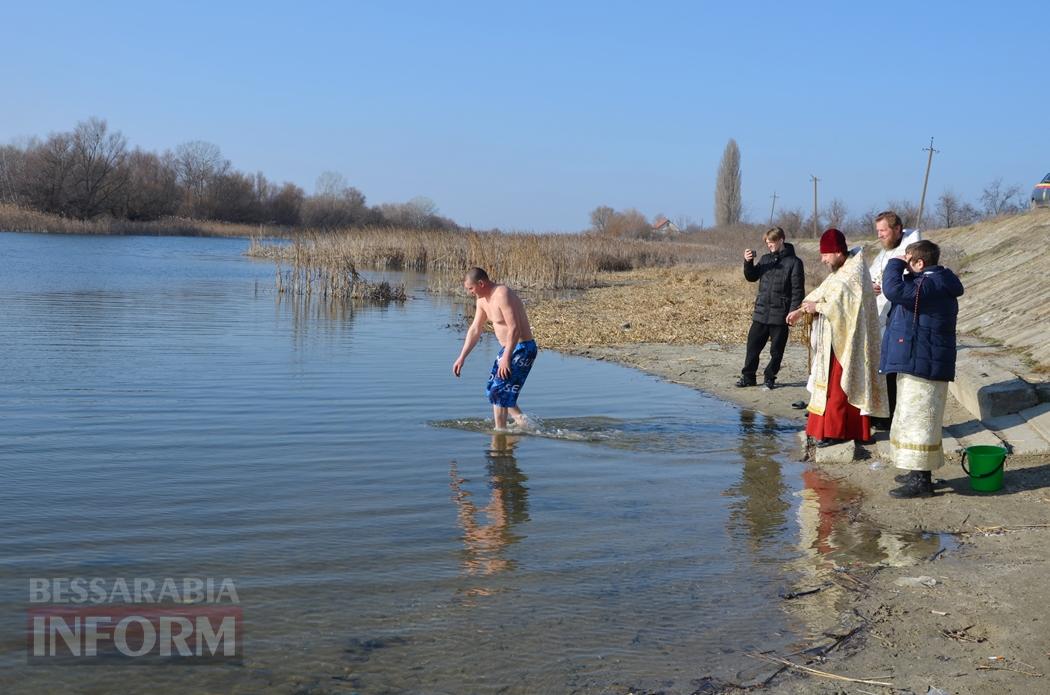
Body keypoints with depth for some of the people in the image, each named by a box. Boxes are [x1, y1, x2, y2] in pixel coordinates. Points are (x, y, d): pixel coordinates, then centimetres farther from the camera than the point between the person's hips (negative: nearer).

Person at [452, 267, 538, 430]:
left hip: (521, 349, -10)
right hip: (508, 349, 10)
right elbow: (475, 329, 14)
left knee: (499, 391, -12)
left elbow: (514, 329, -28)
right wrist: (462, 358, 12)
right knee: (491, 389, 17)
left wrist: (506, 357, -32)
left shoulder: (502, 295, -22)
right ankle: (522, 420, 20)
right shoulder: (483, 300, 8)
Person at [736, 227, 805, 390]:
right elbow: (751, 277, 13)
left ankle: (770, 377, 19)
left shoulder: (794, 262, -6)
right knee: (753, 345, 6)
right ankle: (748, 376, 17)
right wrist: (748, 262, -6)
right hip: (761, 312, 5)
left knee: (776, 349, 5)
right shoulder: (765, 259, 10)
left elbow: (798, 290, -8)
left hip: (780, 315, -5)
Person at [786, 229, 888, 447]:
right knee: (830, 381, 14)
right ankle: (828, 427, 21)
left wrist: (817, 307, -15)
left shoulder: (854, 273, -18)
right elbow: (822, 293, 16)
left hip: (846, 341, -10)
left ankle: (837, 431, -3)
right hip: (835, 339, 10)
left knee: (839, 385, -7)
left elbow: (842, 304, -26)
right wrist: (800, 310, 5)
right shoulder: (839, 271, 12)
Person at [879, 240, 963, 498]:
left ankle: (922, 481, -2)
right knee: (913, 418, 19)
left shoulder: (932, 284, -18)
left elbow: (895, 290, -29)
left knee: (918, 418, -7)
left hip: (922, 365, -11)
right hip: (915, 363, 11)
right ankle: (919, 473, 30)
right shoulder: (931, 282, 15)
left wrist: (895, 264, -15)